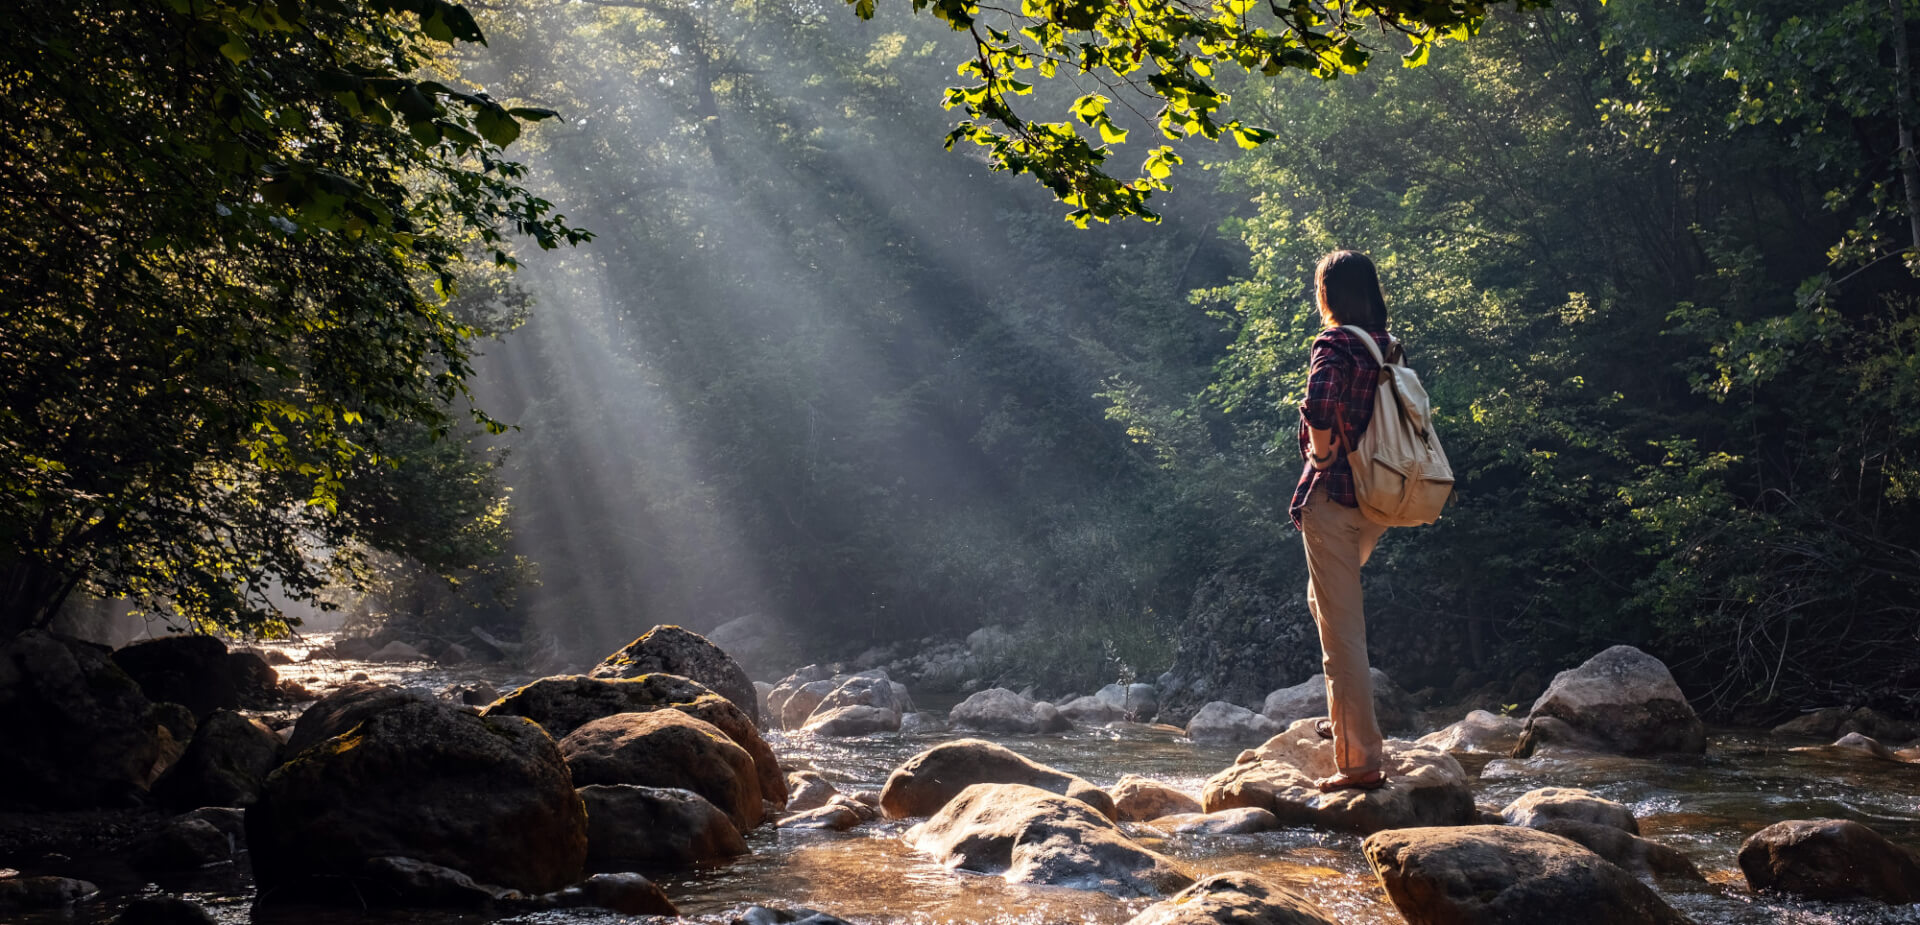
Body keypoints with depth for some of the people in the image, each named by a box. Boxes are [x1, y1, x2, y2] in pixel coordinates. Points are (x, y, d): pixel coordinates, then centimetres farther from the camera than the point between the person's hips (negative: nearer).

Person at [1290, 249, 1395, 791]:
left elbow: (1320, 405, -32)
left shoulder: (1334, 346, -14)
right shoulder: (1388, 349, 9)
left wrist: (1322, 454, -14)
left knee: (1341, 630, -4)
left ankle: (1361, 760, -4)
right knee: (1326, 600, 29)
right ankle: (1344, 716, 31)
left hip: (1333, 497, -8)